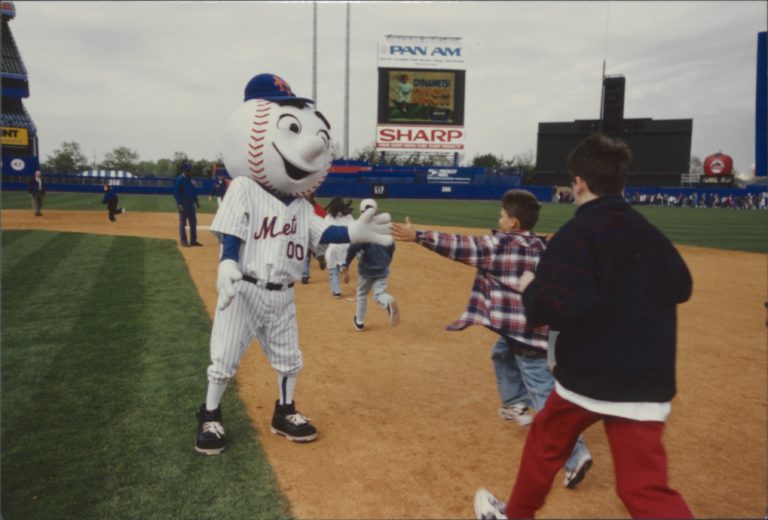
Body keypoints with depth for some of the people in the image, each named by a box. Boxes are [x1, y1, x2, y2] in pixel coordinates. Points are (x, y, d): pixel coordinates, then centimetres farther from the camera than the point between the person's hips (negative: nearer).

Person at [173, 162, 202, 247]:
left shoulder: (191, 180, 13)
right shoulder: (179, 179, -10)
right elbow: (176, 192, -14)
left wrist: (196, 202, 14)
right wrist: (179, 204, -21)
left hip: (191, 203, 8)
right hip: (183, 204, -8)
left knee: (193, 222, 9)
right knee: (182, 223, -2)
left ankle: (193, 240, 16)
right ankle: (183, 241, 3)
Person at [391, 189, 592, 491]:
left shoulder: (500, 244, -11)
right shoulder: (542, 247, 9)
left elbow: (459, 247, -10)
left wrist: (417, 236, -5)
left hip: (523, 331, -8)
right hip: (538, 327, 8)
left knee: (546, 397, -6)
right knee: (502, 353, 32)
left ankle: (575, 454, -9)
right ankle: (516, 405, 42)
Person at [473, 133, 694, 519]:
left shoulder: (577, 233, -12)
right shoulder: (650, 233, 9)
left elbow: (559, 309, -22)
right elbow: (681, 287, 23)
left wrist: (530, 287, -3)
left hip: (589, 373, -5)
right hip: (647, 380, 5)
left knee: (545, 441, 21)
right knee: (646, 487, 6)